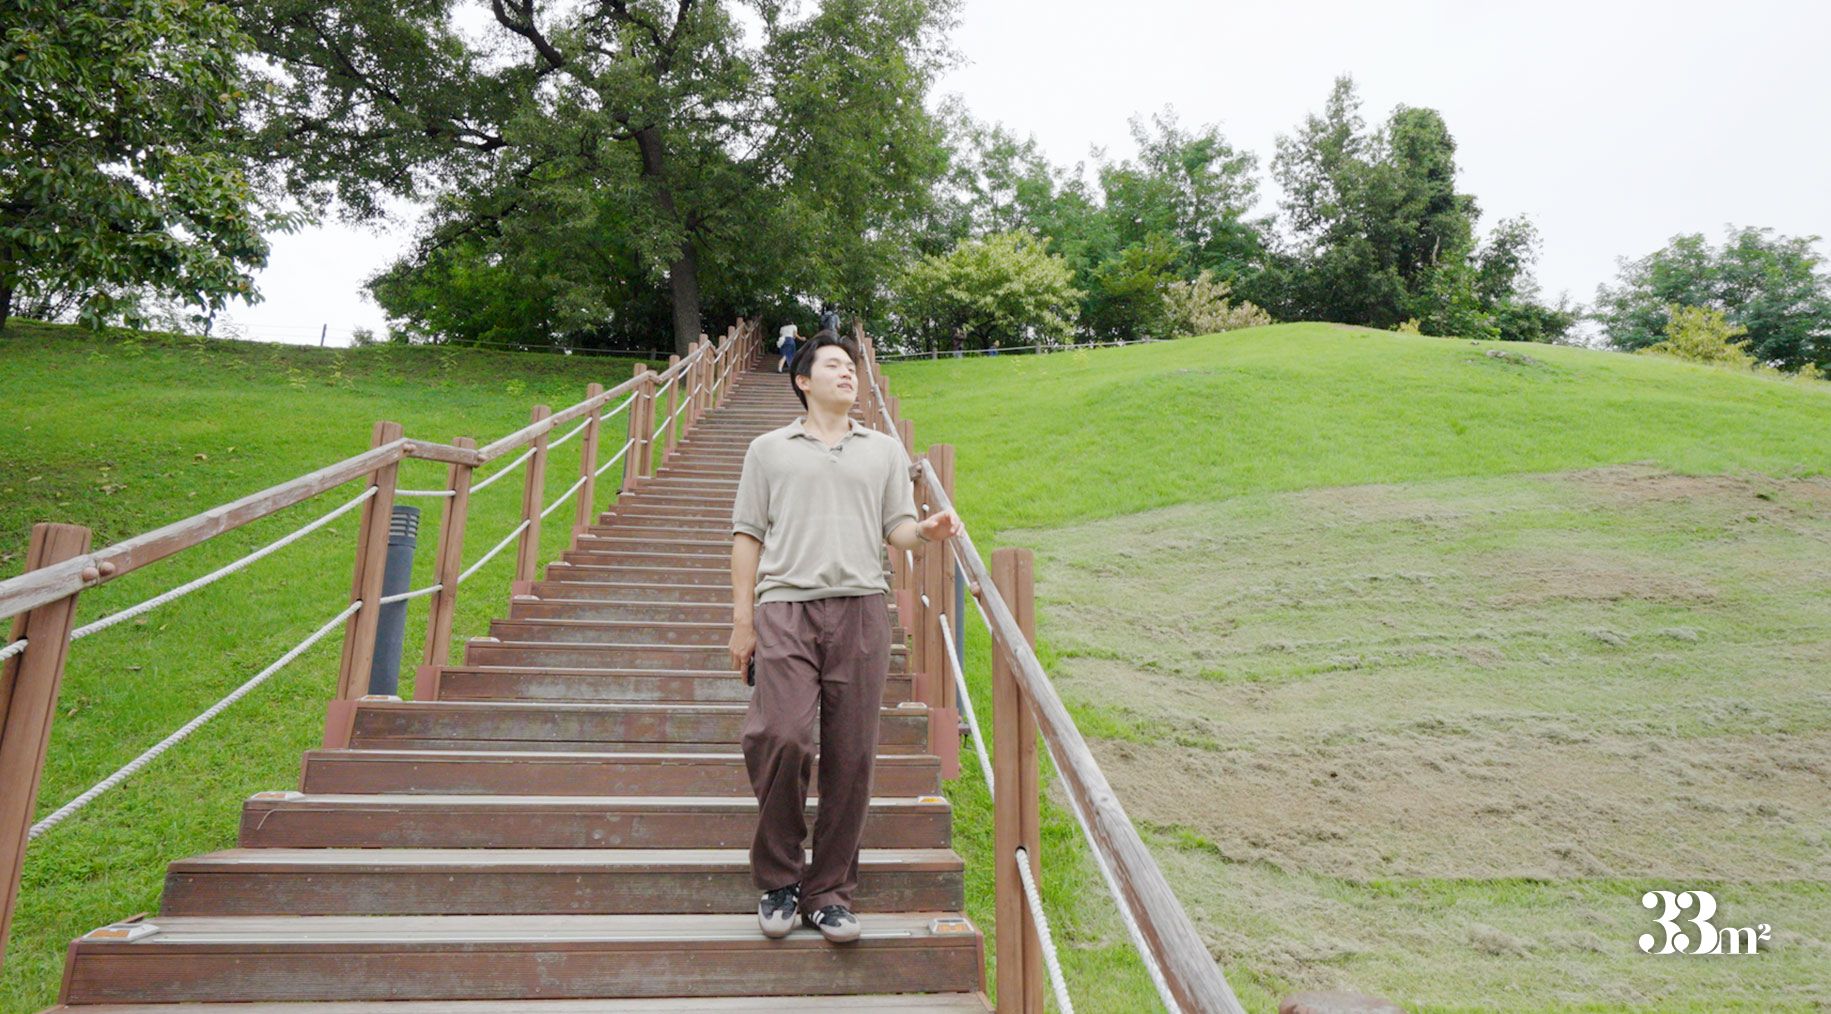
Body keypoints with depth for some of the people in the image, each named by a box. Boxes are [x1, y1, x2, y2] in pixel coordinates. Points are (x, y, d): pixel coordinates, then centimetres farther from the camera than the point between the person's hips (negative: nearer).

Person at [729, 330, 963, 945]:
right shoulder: (769, 450, 16)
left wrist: (926, 532, -10)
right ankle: (778, 881, 9)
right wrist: (742, 619, 5)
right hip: (785, 607, -1)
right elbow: (748, 536, 12)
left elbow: (897, 529, 14)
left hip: (861, 608, 2)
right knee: (781, 739, -13)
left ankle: (829, 891, 13)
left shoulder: (885, 450, 20)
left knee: (851, 757, -1)